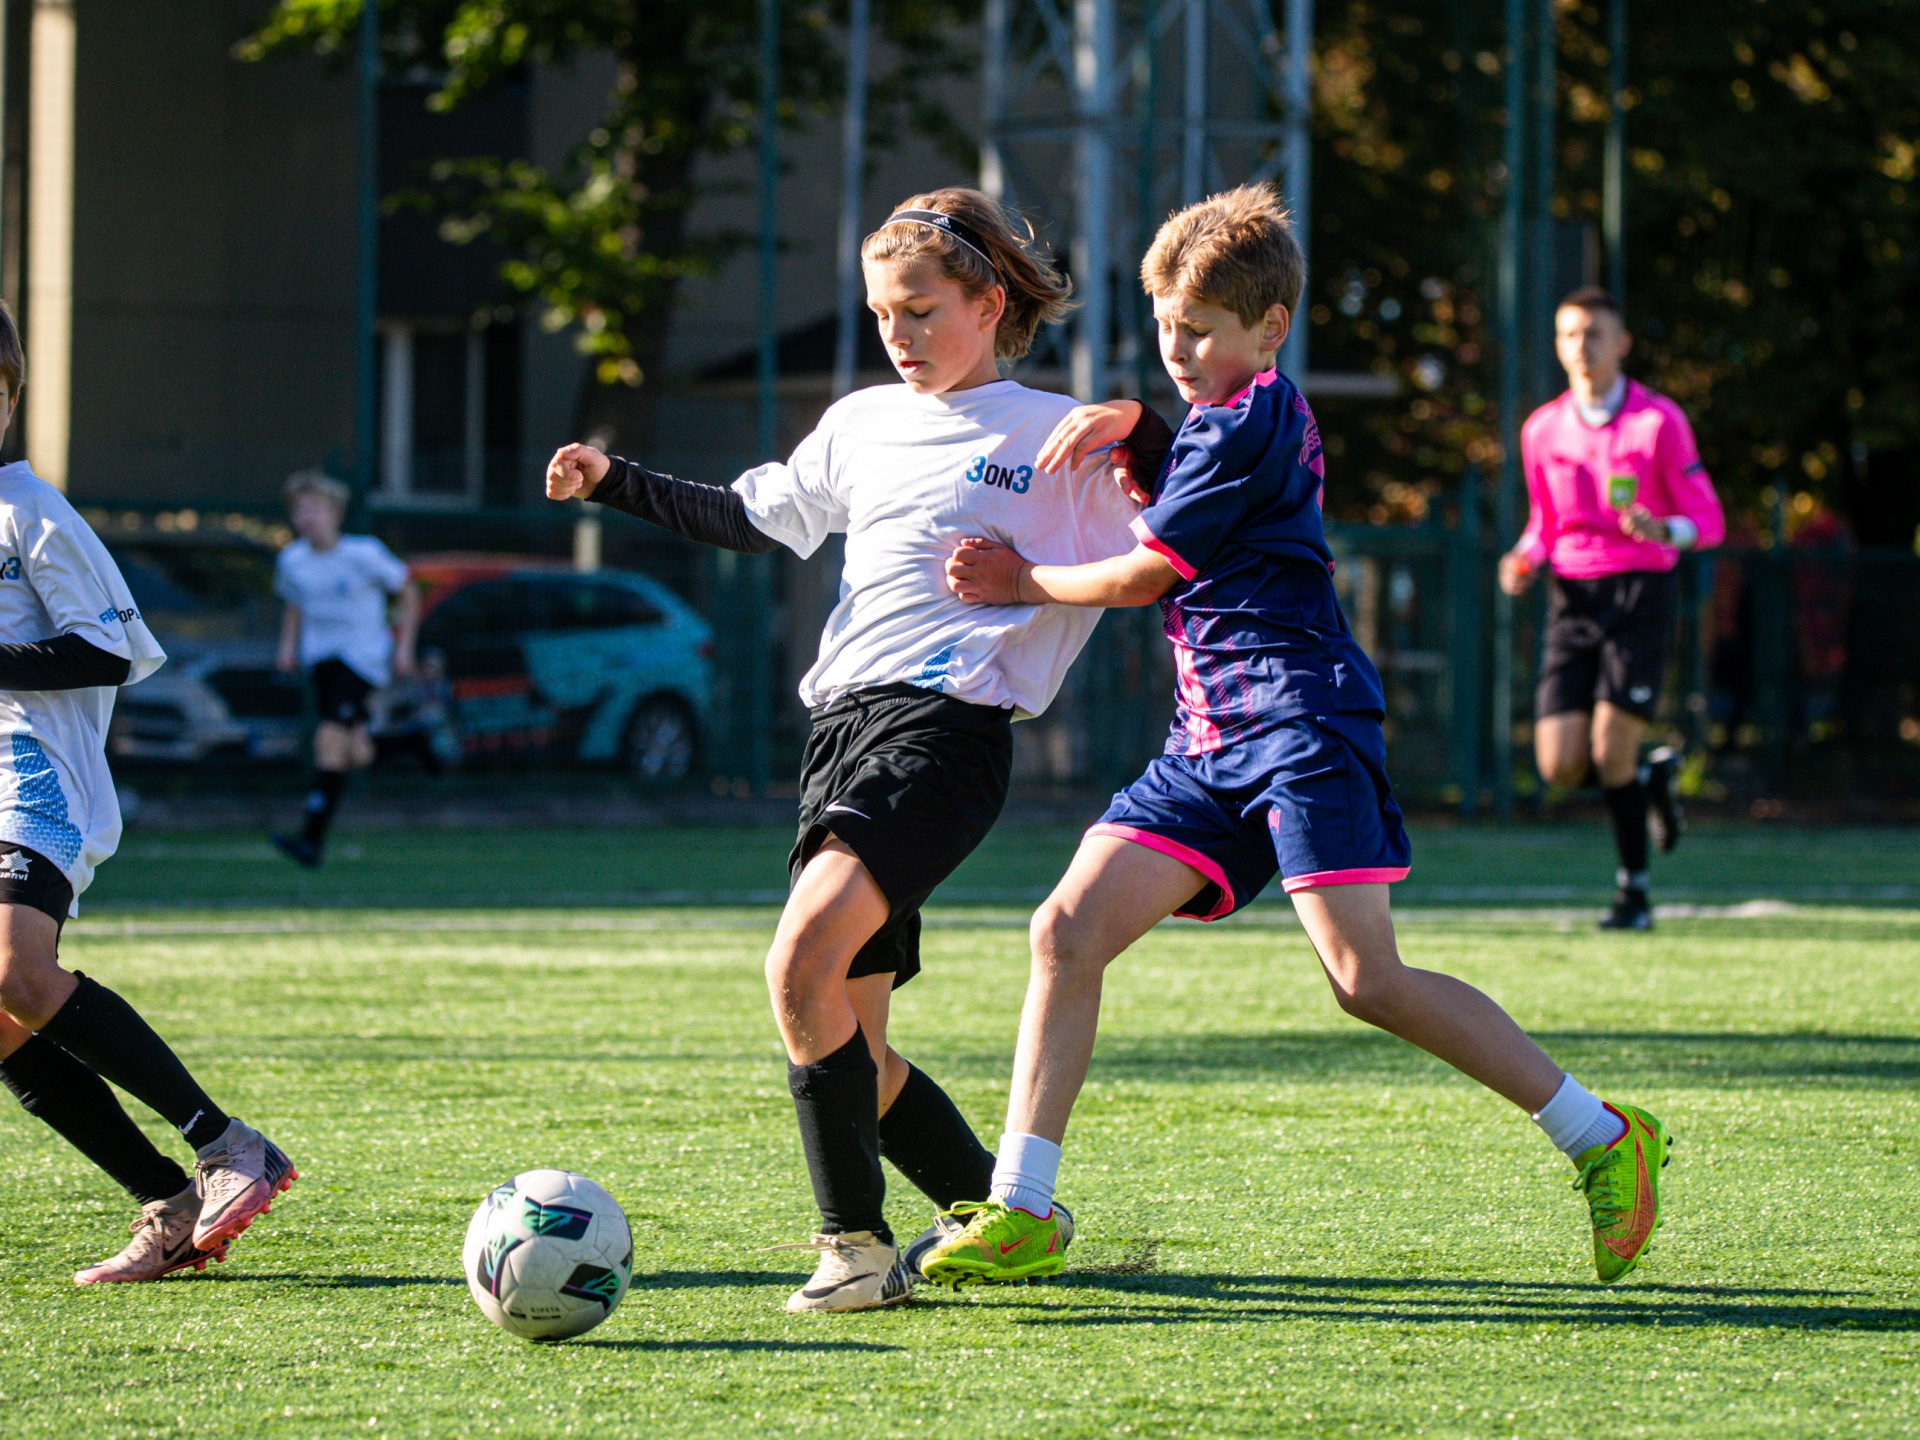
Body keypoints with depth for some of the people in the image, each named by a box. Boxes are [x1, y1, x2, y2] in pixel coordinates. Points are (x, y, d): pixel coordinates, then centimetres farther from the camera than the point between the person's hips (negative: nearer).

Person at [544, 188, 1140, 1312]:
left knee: (804, 960, -27)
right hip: (845, 719, 7)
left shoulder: (1057, 436, 2)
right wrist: (615, 484, 23)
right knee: (850, 1041, 4)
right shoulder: (862, 423, 20)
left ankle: (856, 1245, -20)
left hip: (947, 726, -7)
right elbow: (754, 519, 30)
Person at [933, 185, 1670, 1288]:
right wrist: (1128, 424, 15)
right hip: (1213, 743, 10)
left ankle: (1606, 1143, -6)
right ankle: (1022, 1214, -5)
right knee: (1069, 928, -4)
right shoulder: (1263, 413, 19)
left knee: (1369, 980, -16)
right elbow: (1165, 516, 36)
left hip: (1301, 719, -10)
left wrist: (1024, 583, 7)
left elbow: (1142, 577, -6)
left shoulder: (1245, 429, -9)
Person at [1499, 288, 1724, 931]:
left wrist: (1665, 531, -23)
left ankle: (1634, 890, 2)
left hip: (1639, 594, -4)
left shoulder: (1658, 421, -2)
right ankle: (1653, 775, 26)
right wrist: (1525, 558, 1)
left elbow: (1708, 521, -2)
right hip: (1572, 598, 4)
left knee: (1611, 749, -16)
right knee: (1560, 765, -7)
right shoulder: (1542, 430, 10)